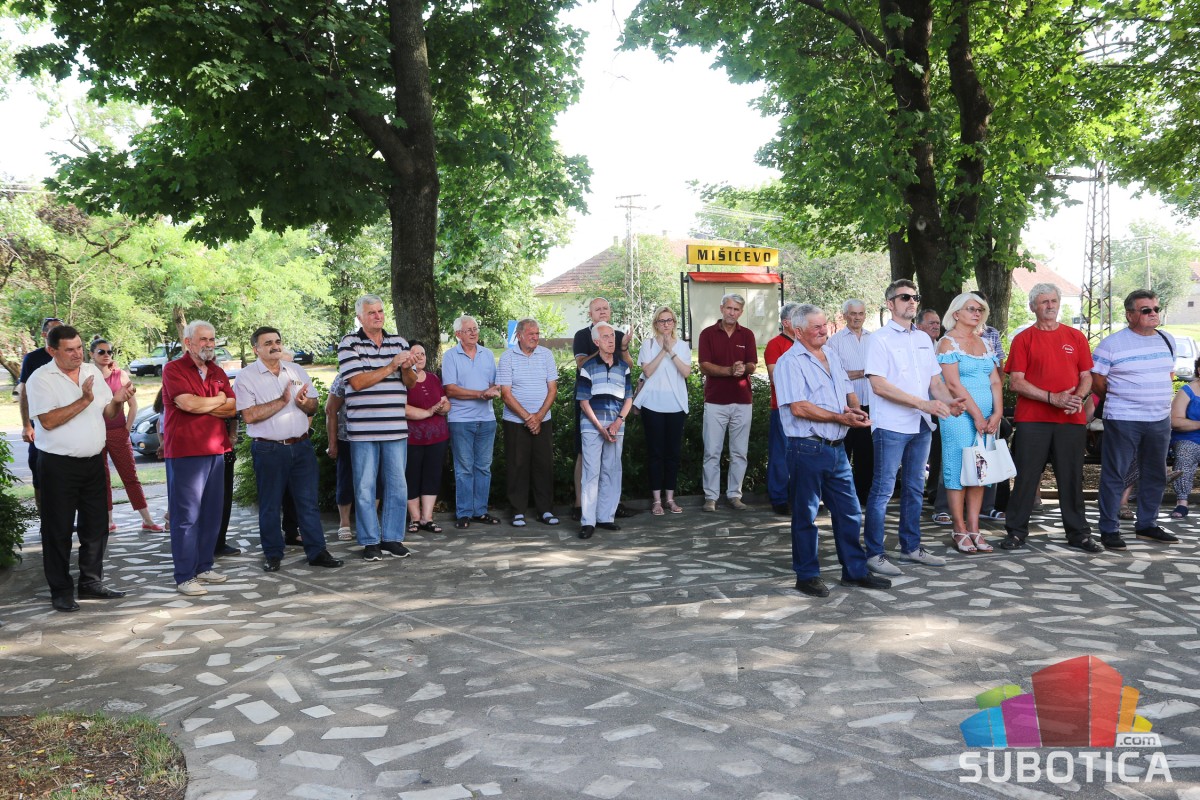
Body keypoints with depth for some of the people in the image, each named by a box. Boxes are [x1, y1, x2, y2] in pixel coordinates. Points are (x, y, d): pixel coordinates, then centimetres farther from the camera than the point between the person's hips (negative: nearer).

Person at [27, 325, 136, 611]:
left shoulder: (93, 372, 8)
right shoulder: (41, 379, -9)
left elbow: (108, 413, 11)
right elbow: (48, 421, -19)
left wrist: (117, 401, -10)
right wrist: (83, 401, -24)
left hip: (94, 461, 6)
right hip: (59, 466, -6)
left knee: (96, 526, 12)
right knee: (59, 530, 3)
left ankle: (91, 582, 25)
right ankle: (61, 591, 13)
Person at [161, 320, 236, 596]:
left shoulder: (218, 372, 16)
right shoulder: (174, 369, -3)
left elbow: (234, 408, 5)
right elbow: (188, 403, -18)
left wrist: (202, 405, -8)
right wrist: (219, 400, -2)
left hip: (215, 450, 6)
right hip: (185, 452, -6)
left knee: (212, 512, 10)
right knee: (186, 514, -4)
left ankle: (204, 567, 20)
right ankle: (184, 576, 1)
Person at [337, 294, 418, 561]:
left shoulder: (398, 342, 12)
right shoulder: (349, 344, -1)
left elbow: (411, 382, 13)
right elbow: (358, 382, -12)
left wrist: (407, 368, -9)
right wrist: (391, 366, -14)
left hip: (395, 428, 4)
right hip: (363, 429, -4)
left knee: (397, 486, 7)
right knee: (365, 488, 3)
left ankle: (392, 537, 19)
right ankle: (370, 541, 13)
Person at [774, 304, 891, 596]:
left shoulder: (832, 356, 15)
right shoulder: (790, 362, -10)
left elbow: (849, 392, 21)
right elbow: (799, 407, -19)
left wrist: (856, 409, -2)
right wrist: (841, 418, -17)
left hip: (836, 448, 8)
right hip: (808, 449, -7)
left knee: (849, 512, 12)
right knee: (805, 515, 4)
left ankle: (855, 571, 24)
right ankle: (807, 576, 16)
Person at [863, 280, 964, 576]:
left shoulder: (924, 339, 15)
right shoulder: (881, 339, -8)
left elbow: (935, 379, 17)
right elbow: (879, 385, -16)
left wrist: (948, 401, -5)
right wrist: (923, 403, -20)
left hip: (921, 425, 7)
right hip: (891, 426, -7)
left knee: (915, 488, 15)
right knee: (883, 490, -4)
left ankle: (911, 547, 26)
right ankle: (873, 553, 3)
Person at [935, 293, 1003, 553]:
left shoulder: (985, 343, 16)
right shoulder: (948, 342, -4)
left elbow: (995, 381, 11)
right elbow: (954, 384, -12)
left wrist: (997, 413, -3)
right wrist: (977, 415, -13)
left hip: (986, 417, 7)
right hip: (959, 416, -7)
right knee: (958, 471, -4)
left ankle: (974, 529, 11)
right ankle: (960, 531, 3)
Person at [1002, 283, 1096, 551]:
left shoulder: (1076, 337, 12)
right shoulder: (1023, 339, 3)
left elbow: (1086, 376, 13)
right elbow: (1015, 382, -5)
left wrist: (1079, 397, -9)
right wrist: (1052, 398, -14)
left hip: (1072, 419, 3)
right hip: (1032, 419, -2)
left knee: (1072, 477, 8)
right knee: (1026, 476, 1)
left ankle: (1078, 533, 18)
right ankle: (1016, 532, 9)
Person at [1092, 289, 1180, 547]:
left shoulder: (1167, 340, 11)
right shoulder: (1111, 344, -8)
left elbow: (1169, 372, 23)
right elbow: (1097, 381, -4)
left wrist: (1157, 399, 12)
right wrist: (1119, 401, 5)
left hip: (1160, 420, 6)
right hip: (1123, 420, -6)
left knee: (1155, 475, 13)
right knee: (1114, 475, -2)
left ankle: (1146, 525, 27)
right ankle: (1108, 530, 5)